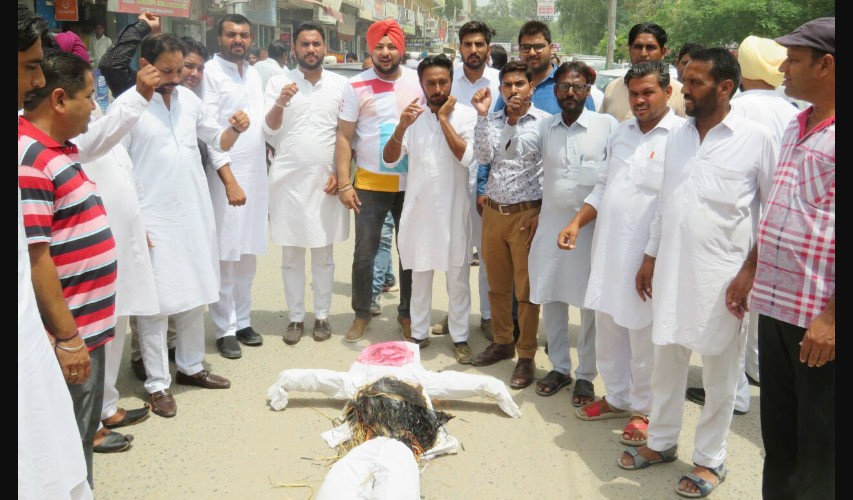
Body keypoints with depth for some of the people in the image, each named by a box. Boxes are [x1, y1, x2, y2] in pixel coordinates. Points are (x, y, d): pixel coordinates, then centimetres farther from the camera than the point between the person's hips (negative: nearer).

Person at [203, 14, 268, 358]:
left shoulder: (254, 73, 13)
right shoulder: (211, 72, -8)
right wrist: (229, 179, -18)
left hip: (257, 173, 6)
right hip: (226, 174, -6)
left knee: (248, 254, 12)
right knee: (225, 256, 0)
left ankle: (242, 321, 24)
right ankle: (224, 330, 11)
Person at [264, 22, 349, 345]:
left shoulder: (340, 84, 4)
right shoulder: (279, 82, 1)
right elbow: (269, 130, -6)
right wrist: (280, 103, -24)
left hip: (326, 180, 1)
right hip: (289, 180, 0)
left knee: (324, 254, 8)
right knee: (291, 255, 6)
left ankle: (322, 315, 19)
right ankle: (296, 317, 16)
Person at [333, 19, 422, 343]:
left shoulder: (419, 82, 1)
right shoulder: (356, 86, -5)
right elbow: (344, 137, -3)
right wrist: (343, 183, -10)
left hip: (412, 183, 2)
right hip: (370, 183, -1)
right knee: (364, 252, 6)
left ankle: (407, 313, 26)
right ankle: (361, 313, 22)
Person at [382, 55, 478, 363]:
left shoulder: (466, 115, -4)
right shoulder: (414, 115, 3)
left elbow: (467, 157, -18)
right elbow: (389, 159, -3)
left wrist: (444, 118, -14)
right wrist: (402, 126, -19)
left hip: (453, 208, -2)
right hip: (419, 206, 2)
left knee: (457, 277, 6)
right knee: (420, 276, 12)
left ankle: (460, 337, 18)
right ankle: (419, 334, 24)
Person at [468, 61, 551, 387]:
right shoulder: (492, 121, 9)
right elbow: (483, 157, -5)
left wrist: (544, 214, -12)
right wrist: (482, 116, -11)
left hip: (527, 214, -5)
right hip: (493, 211, 5)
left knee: (526, 289, 1)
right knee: (497, 286, 15)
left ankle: (526, 357, 11)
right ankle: (502, 343, 31)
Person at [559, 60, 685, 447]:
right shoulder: (622, 132, 13)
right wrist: (577, 223, 8)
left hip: (647, 255, -7)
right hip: (607, 248, 7)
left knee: (644, 336, 5)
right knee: (607, 330, 16)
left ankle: (644, 409, 22)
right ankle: (617, 397, 33)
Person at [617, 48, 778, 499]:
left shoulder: (756, 138, -6)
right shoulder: (678, 137, 8)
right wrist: (650, 256, 14)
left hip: (722, 274, -5)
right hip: (672, 269, 5)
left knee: (719, 371, 8)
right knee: (666, 359, 14)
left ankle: (710, 459, 23)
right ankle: (661, 441, 31)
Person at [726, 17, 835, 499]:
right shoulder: (799, 125, 12)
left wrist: (830, 317, -22)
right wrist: (750, 270, 18)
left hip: (819, 319, -8)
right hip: (774, 305, 8)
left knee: (818, 447, 7)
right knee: (778, 435, 19)